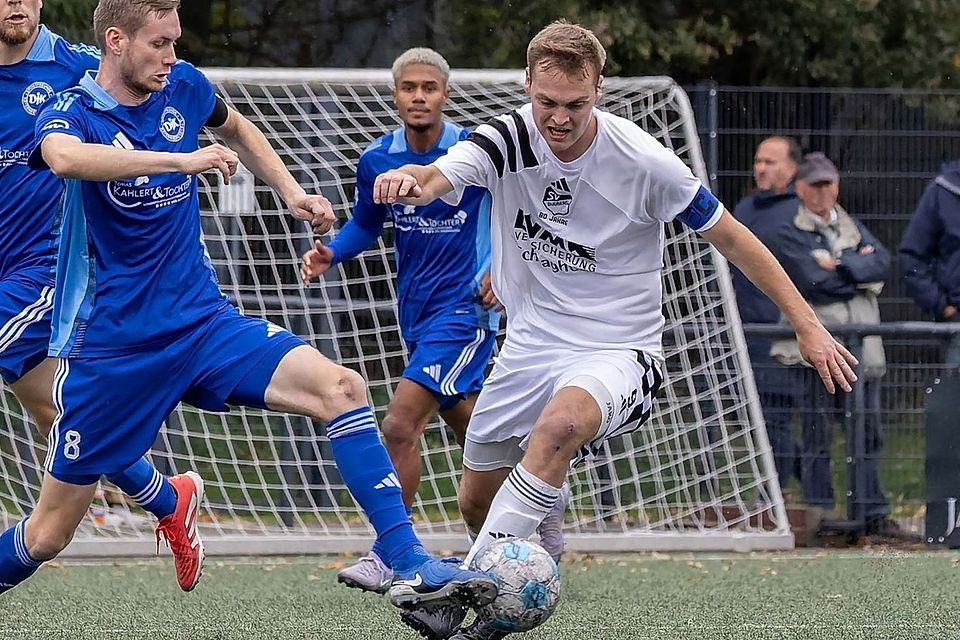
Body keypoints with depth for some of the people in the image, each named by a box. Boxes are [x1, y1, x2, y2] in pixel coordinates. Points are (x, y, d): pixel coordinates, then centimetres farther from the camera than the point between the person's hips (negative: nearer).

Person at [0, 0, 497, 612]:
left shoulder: (183, 87, 4)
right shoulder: (71, 112, -11)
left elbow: (236, 127, 28)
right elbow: (66, 157, -38)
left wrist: (290, 191, 16)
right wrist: (181, 159, -44)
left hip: (203, 324, 4)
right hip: (109, 348, -4)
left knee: (340, 387, -19)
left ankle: (411, 565, -20)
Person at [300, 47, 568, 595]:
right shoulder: (376, 160, 1)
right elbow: (366, 225, 17)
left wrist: (500, 267, -16)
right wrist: (331, 254, -2)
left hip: (466, 308, -6)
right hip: (416, 313, 6)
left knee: (400, 424, -18)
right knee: (473, 436, 17)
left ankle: (387, 556, -12)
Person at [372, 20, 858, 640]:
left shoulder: (643, 162, -16)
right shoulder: (509, 140, -10)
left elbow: (731, 236, -6)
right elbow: (437, 177, -29)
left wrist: (808, 324, -6)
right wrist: (409, 181, -55)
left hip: (618, 351, -4)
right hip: (531, 344, 5)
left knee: (561, 422, -37)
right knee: (477, 501, 10)